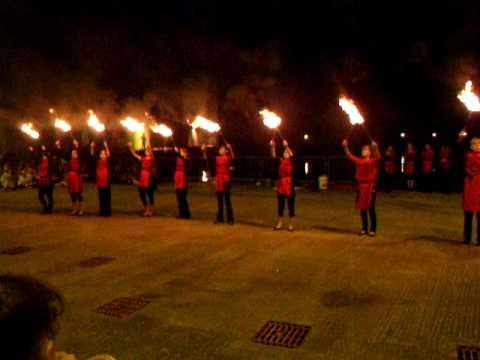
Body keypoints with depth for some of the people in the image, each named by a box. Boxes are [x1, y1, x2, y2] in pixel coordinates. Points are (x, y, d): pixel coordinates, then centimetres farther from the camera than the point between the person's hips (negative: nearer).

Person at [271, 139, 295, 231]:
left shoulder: (291, 161, -1)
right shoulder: (281, 161, 9)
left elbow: (291, 155, -20)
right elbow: (273, 156, -1)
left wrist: (286, 146, -30)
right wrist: (272, 146, -14)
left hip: (289, 186, -4)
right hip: (280, 186, 4)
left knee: (290, 206, 2)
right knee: (280, 206, 11)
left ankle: (291, 225, 9)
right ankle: (279, 224, 21)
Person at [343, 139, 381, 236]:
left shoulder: (374, 161, -5)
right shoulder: (359, 161, 8)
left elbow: (378, 157, -25)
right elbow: (349, 156, 8)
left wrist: (375, 147, -40)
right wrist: (345, 146, -4)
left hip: (370, 186, -5)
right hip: (361, 186, 5)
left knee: (370, 208, -1)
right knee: (362, 208, 9)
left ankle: (373, 229, 9)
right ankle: (364, 228, 20)